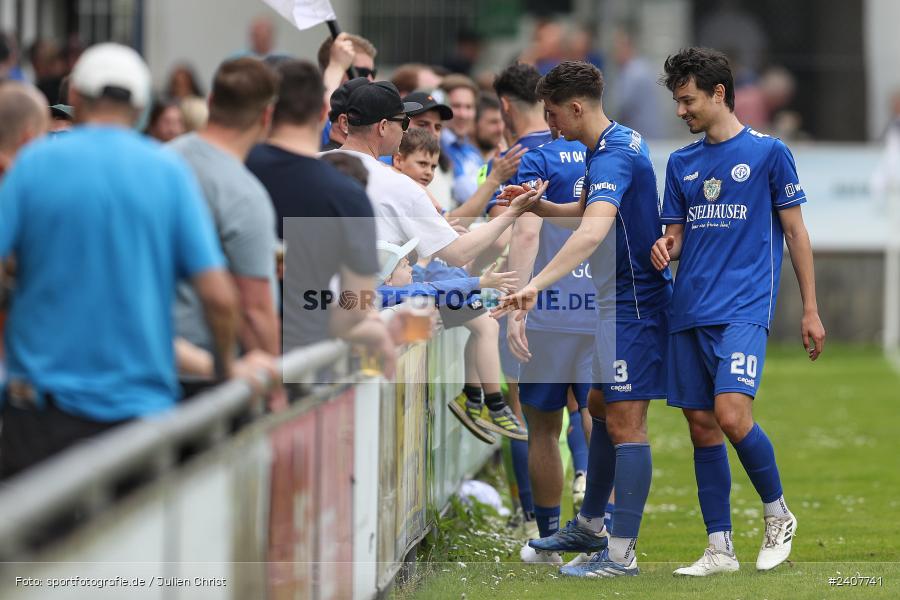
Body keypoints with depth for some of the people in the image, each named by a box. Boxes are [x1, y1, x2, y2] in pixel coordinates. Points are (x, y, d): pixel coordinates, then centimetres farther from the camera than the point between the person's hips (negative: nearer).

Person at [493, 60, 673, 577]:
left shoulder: (613, 157, -22)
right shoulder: (619, 142, 11)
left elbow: (594, 229, -39)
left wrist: (537, 283, -48)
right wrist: (537, 206, 17)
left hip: (634, 302, -11)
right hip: (618, 301, 11)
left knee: (624, 422, -10)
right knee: (601, 408, 20)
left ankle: (621, 554, -9)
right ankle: (590, 528, 34)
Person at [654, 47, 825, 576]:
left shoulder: (768, 152, 0)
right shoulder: (681, 163, 15)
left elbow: (795, 232, 3)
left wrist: (811, 310, 0)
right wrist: (665, 249, -5)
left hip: (743, 308, -6)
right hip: (689, 312, 6)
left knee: (731, 414, -21)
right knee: (702, 426, 4)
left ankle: (778, 515, 2)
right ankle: (720, 549, 9)